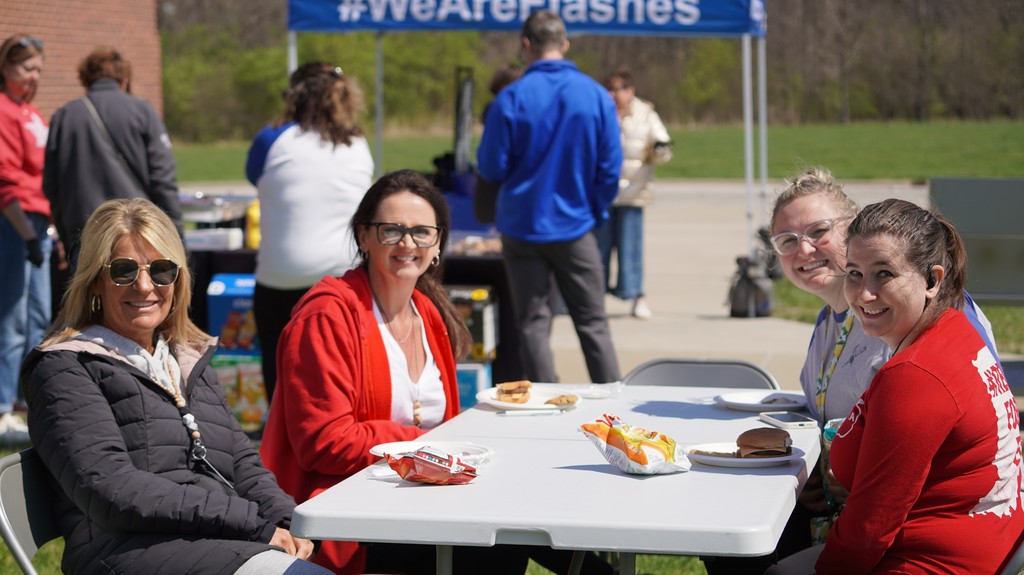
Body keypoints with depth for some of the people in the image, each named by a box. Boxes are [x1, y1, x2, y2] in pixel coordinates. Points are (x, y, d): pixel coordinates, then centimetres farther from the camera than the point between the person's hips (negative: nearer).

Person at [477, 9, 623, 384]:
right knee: (593, 322, 11)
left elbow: (491, 168, -7)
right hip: (576, 227, 1)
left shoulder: (511, 99, -10)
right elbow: (610, 169, -4)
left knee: (533, 324, 7)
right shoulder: (596, 95, -5)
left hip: (523, 227, -1)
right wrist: (596, 212, 12)